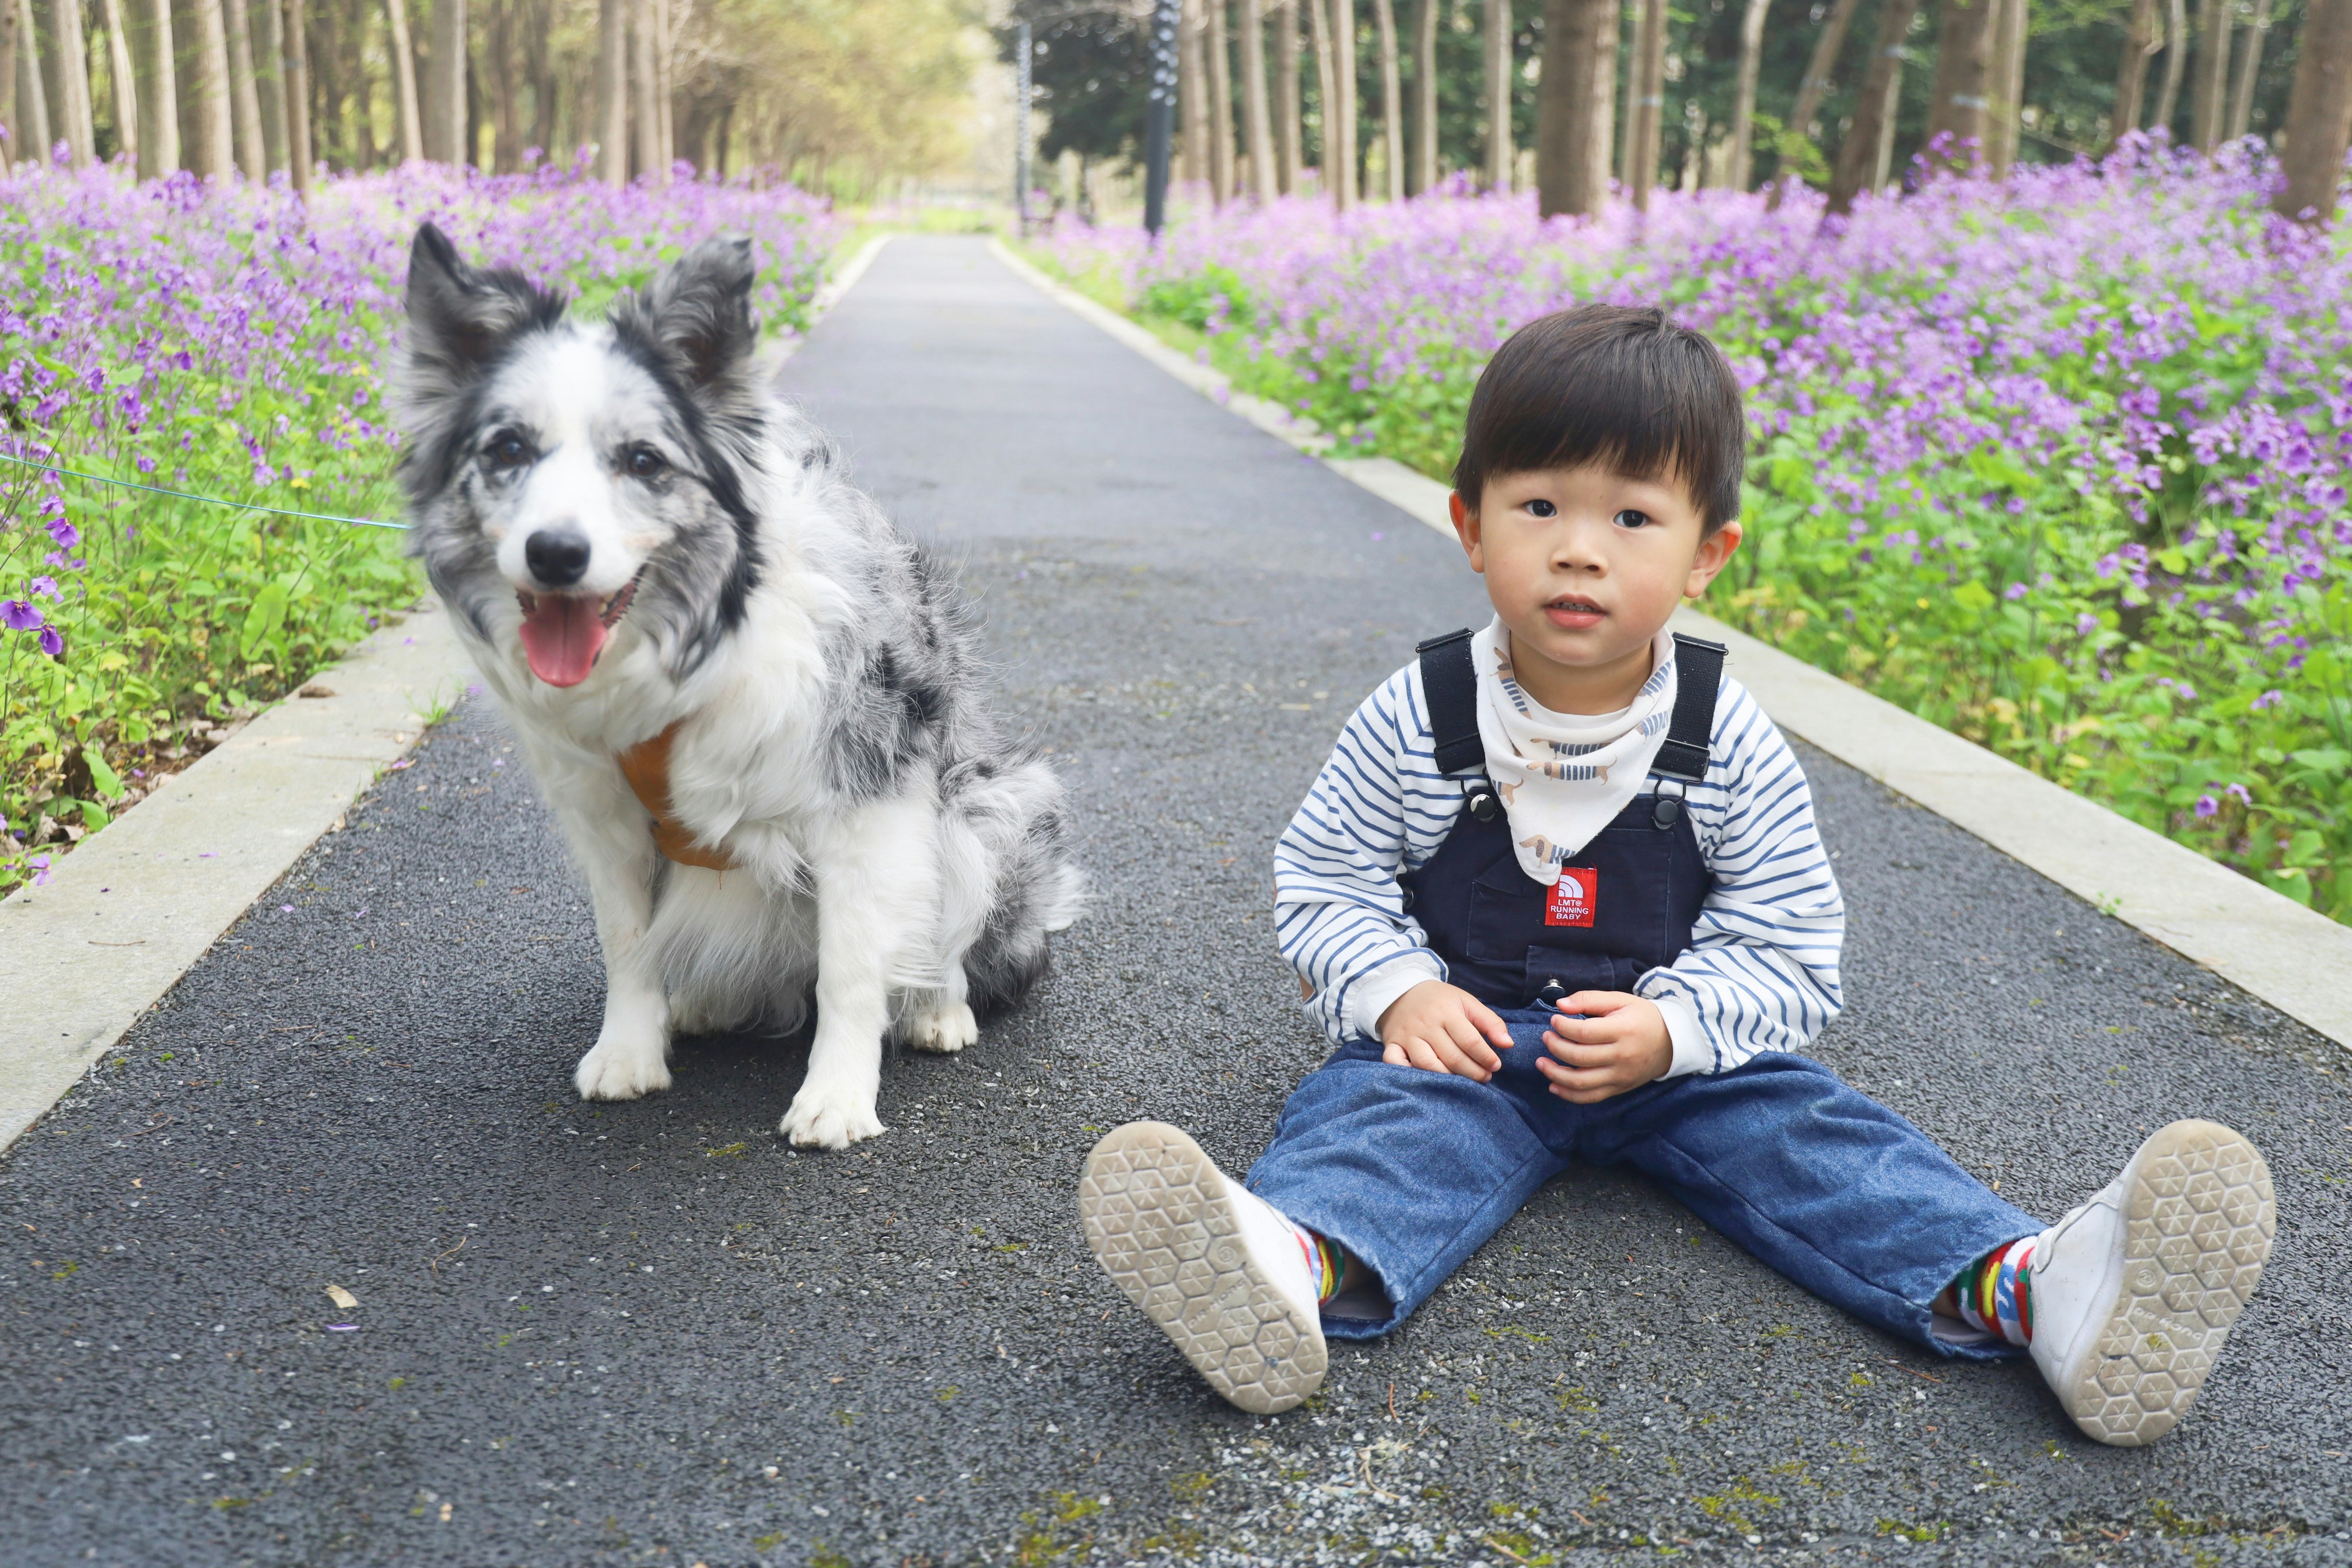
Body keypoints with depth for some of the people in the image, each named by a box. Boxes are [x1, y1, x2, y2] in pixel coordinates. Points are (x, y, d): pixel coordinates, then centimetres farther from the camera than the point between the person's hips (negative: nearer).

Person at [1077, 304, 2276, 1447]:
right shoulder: (1413, 722, -8)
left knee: (1805, 1127, -21)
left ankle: (2023, 1290, -41)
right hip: (1462, 1038, -1)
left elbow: (1791, 950, -2)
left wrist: (1672, 1029, -20)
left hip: (1681, 1059, 2)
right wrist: (1396, 993, -17)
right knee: (1380, 1109, -30)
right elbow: (1321, 886, 1)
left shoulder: (1729, 743, -7)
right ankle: (1303, 1265, -61)